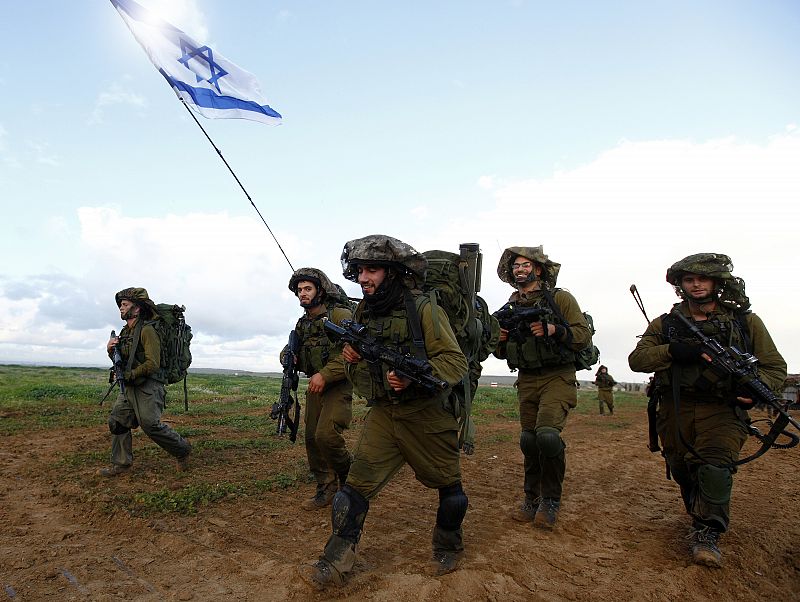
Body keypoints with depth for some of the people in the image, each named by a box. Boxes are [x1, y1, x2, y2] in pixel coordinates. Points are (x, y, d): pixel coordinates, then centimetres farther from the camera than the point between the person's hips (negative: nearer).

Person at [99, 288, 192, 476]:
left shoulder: (147, 330, -16)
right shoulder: (125, 332, 12)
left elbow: (152, 364, -22)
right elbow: (121, 361, 18)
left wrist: (129, 375, -16)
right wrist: (111, 351, 0)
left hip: (147, 388, -9)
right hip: (129, 387, 9)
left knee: (151, 425, -9)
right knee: (117, 421, 7)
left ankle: (182, 450, 10)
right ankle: (121, 463, 19)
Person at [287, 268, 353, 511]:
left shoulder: (340, 315, -11)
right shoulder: (302, 323, 12)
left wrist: (325, 375, -24)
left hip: (337, 385, -7)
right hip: (314, 385, 7)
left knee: (326, 435, -19)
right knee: (312, 438, 6)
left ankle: (347, 477, 9)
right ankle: (326, 488, 21)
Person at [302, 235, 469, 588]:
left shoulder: (423, 308, -14)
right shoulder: (362, 314, 4)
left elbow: (456, 362, -16)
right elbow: (358, 377, 14)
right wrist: (352, 360, -9)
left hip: (427, 414, -4)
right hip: (382, 413, 4)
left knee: (446, 482, 12)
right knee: (358, 481, -2)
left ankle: (449, 547, 37)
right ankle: (336, 562, 8)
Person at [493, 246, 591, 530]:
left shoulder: (560, 298, -2)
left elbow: (584, 334, -6)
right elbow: (502, 353, 18)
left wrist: (553, 330, -21)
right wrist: (499, 340, -5)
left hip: (558, 378, -5)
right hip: (526, 381, 5)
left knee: (547, 434, -21)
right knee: (529, 440, 7)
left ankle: (551, 500, 0)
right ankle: (532, 498, 24)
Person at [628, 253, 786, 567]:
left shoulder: (744, 320, 5)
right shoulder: (666, 323, 6)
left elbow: (775, 367, 7)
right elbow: (636, 359, -3)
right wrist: (672, 351, -21)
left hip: (722, 409, -2)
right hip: (676, 409, 2)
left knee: (715, 465, -22)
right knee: (682, 470, 12)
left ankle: (707, 533, -8)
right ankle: (699, 514, 41)